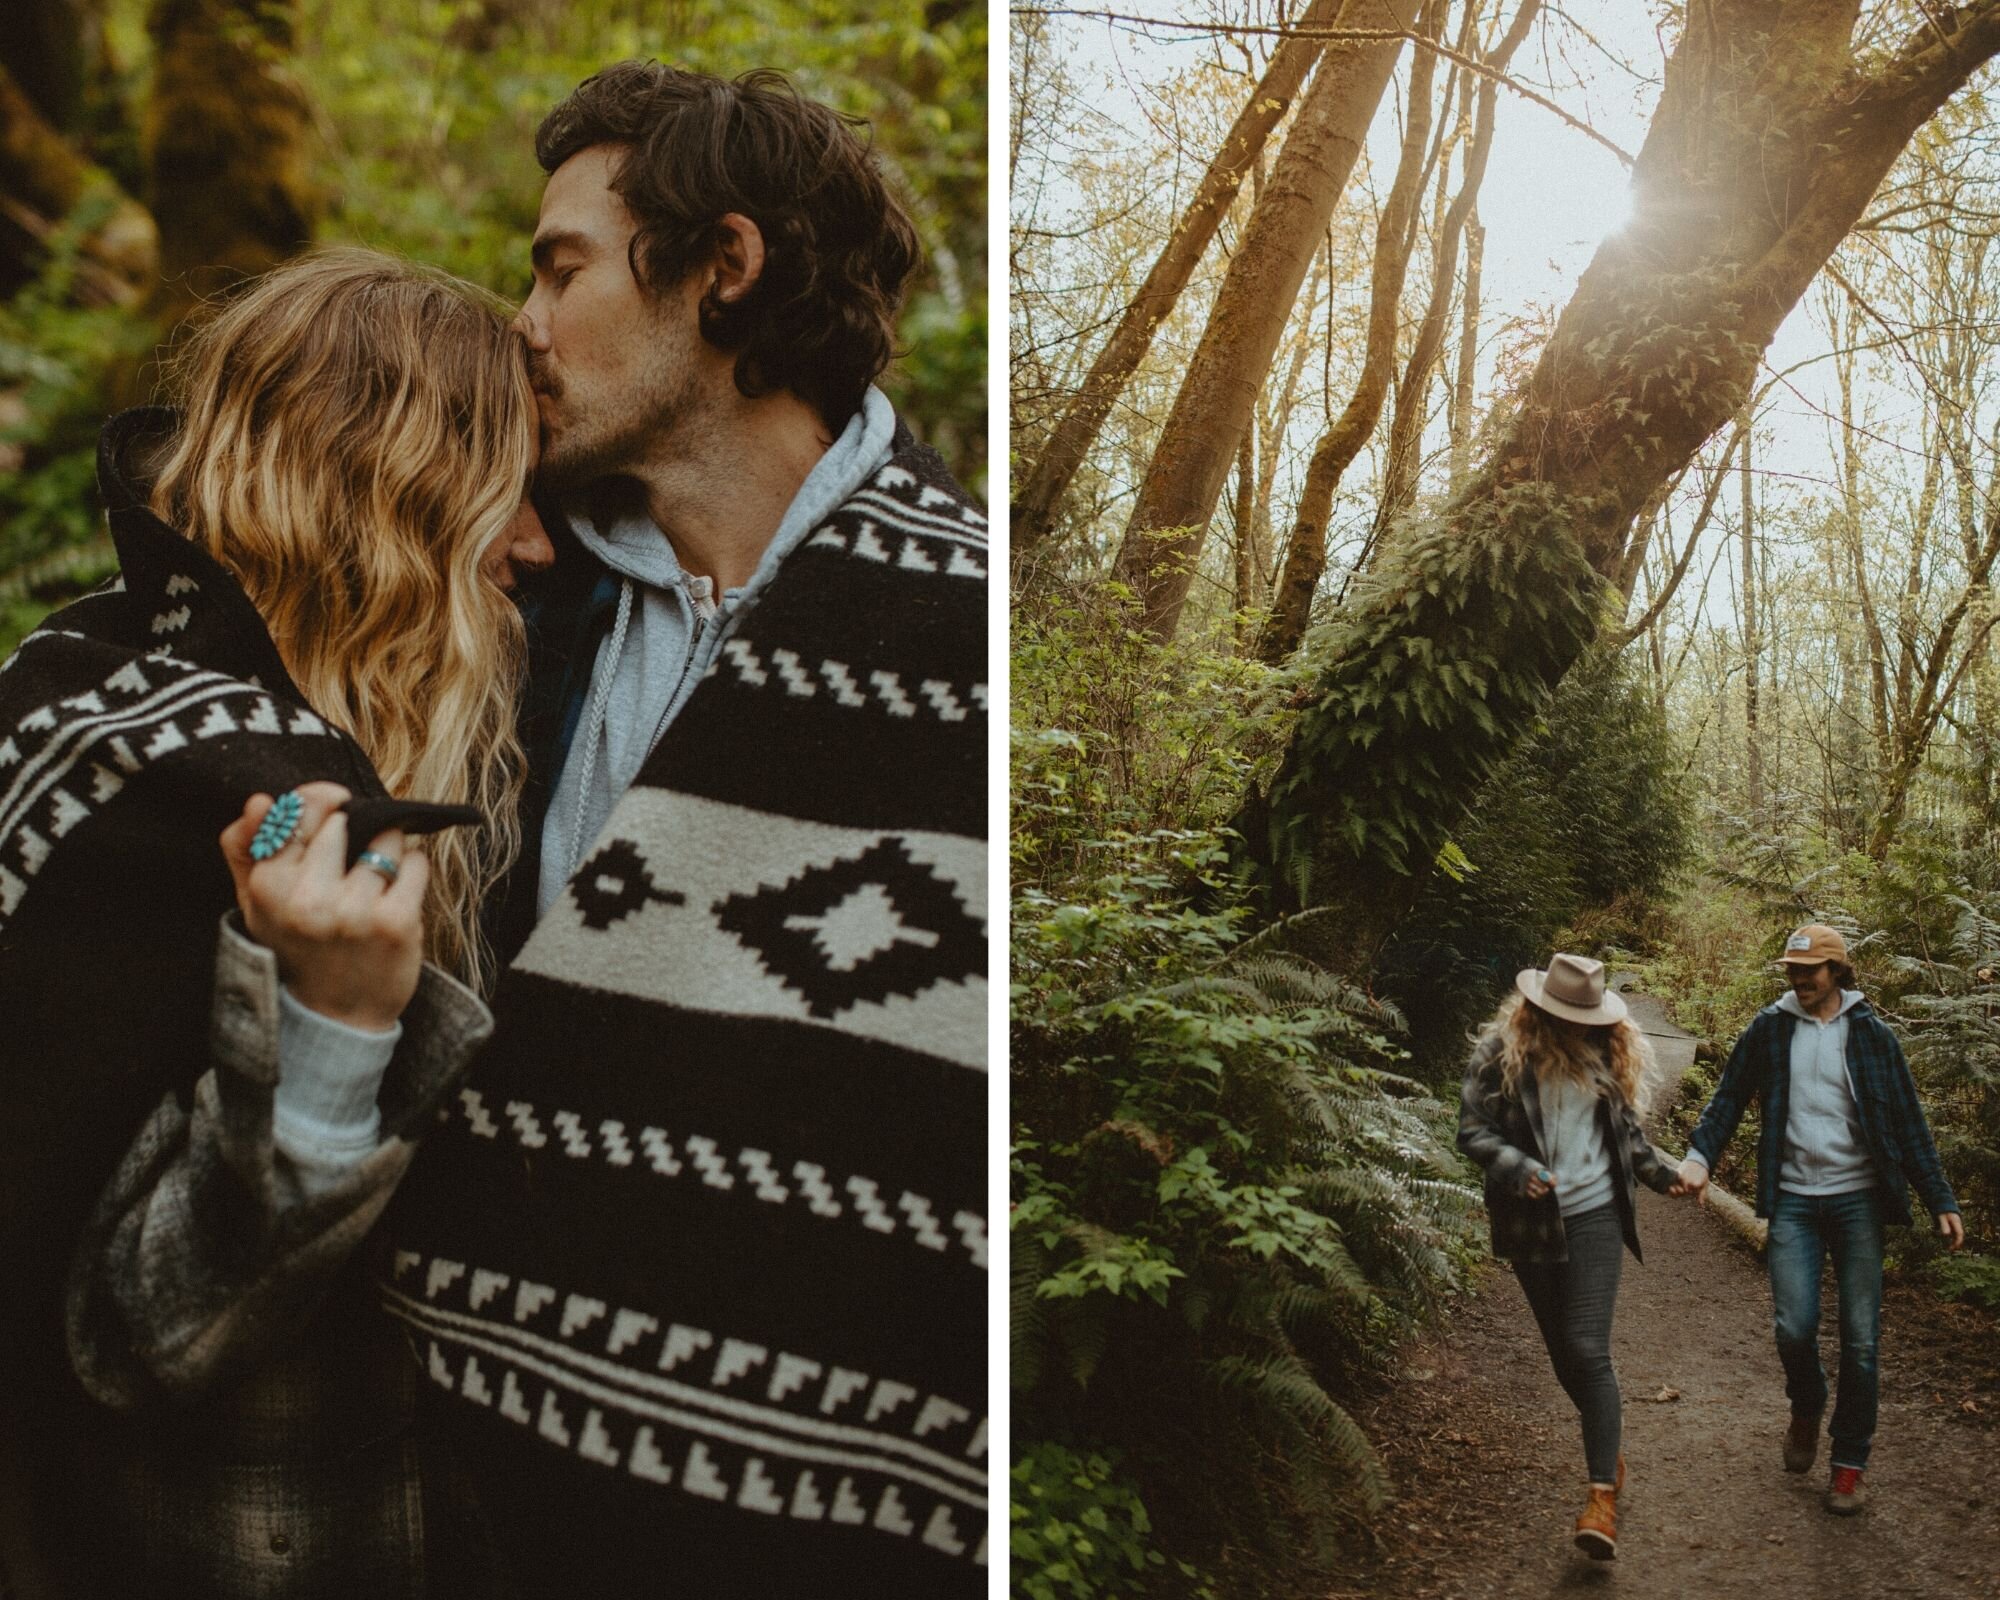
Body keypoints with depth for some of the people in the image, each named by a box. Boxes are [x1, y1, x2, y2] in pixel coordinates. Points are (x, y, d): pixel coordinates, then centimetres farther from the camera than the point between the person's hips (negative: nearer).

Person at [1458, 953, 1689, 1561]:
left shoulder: (1608, 1052, 5)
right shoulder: (1501, 1050, -5)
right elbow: (1472, 1129, -7)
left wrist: (1661, 1173, 8)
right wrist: (1517, 1167, -22)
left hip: (1594, 1214, 0)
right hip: (1530, 1221, 0)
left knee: (1588, 1350, -11)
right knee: (1564, 1354, 11)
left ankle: (1603, 1493, -9)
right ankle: (1609, 1437, 37)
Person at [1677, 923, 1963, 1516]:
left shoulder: (1870, 1033, 1)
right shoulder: (1769, 1029, 3)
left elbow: (1908, 1123, 4)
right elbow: (1728, 1098, 8)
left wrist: (1941, 1201, 0)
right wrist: (1699, 1156, -8)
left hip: (1858, 1198, 0)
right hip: (1793, 1199, 1)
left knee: (1860, 1339, 0)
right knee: (1794, 1327, -9)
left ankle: (1850, 1463, 15)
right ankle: (1806, 1410, 24)